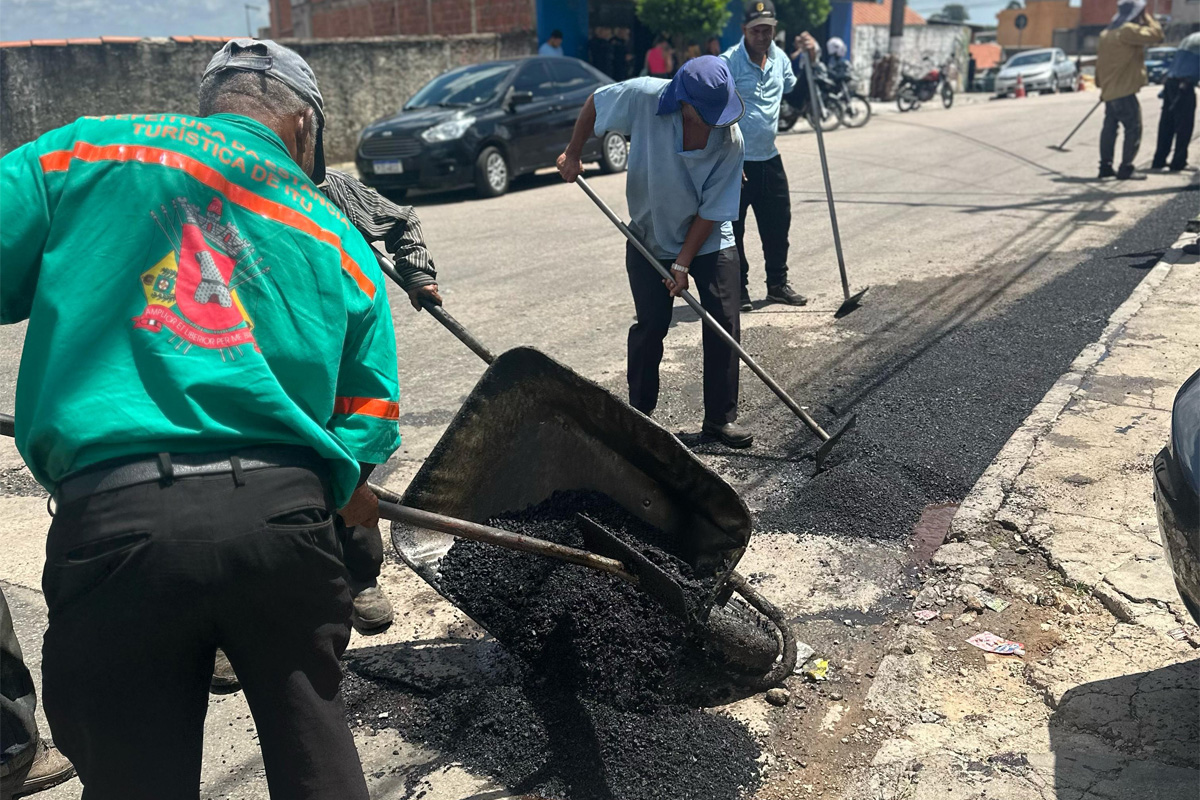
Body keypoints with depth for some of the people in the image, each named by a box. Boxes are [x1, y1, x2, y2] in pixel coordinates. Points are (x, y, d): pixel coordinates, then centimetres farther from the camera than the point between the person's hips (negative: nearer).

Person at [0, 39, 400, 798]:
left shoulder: (87, 150, 10)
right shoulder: (337, 235, 14)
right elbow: (369, 418, 12)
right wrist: (341, 492, 30)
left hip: (114, 516, -2)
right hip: (287, 513, 2)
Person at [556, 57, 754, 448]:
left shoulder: (731, 140, -23)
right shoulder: (644, 96, -24)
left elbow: (713, 210, -17)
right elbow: (595, 104, -4)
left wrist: (684, 263, -17)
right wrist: (572, 153, -1)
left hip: (709, 242, 0)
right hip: (649, 237, 0)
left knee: (725, 326, -3)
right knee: (650, 327, 1)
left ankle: (721, 417, 11)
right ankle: (639, 413, 18)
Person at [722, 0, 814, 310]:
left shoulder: (780, 58, 8)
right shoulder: (729, 62, -13)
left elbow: (795, 92, 26)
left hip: (769, 158, 7)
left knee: (778, 223, 12)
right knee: (733, 228, 1)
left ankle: (777, 284, 27)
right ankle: (738, 289, 13)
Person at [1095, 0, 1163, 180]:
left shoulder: (1107, 33, 15)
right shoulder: (1128, 30, -14)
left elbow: (1100, 61, 18)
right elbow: (1156, 35, -15)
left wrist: (1101, 84, 22)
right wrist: (1147, 18, -2)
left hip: (1110, 90, 9)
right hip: (1124, 91, -9)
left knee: (1109, 127, 13)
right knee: (1133, 130, -6)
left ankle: (1106, 166, 15)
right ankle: (1125, 169, -8)